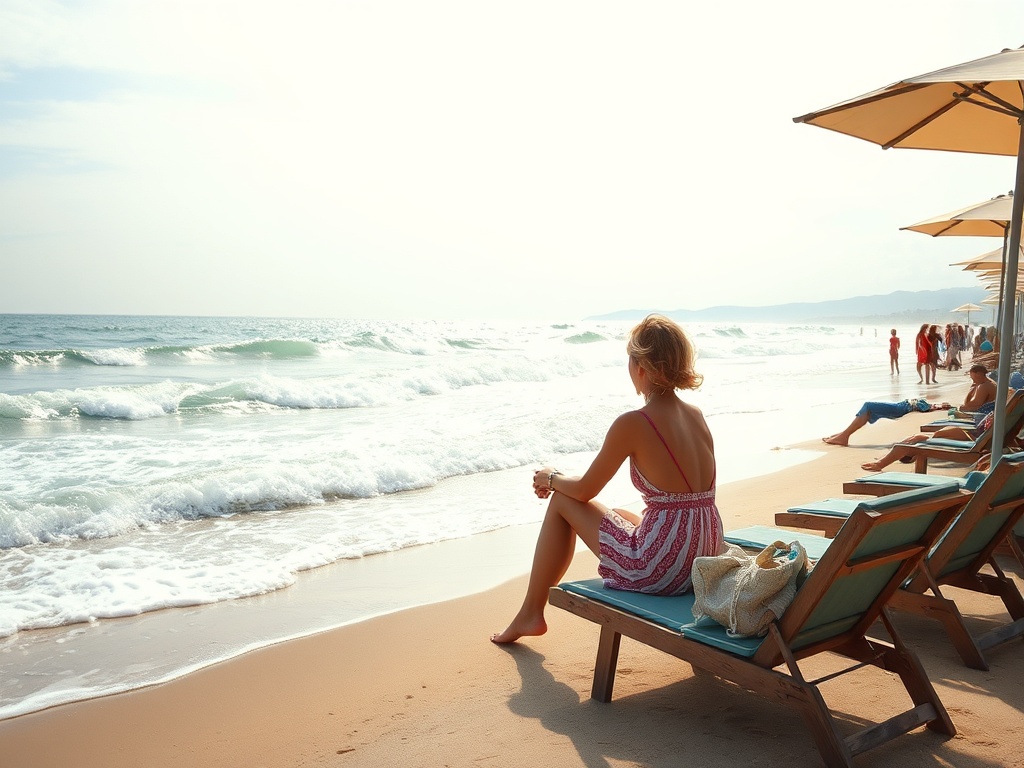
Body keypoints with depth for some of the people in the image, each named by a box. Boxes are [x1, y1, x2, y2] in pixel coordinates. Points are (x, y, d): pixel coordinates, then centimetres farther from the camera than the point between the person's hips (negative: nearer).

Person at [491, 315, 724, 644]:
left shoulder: (632, 424, -16)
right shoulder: (696, 415, 6)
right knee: (622, 514, 35)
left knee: (562, 501, 13)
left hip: (661, 569, -7)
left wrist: (551, 477, 19)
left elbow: (584, 490, -5)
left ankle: (530, 613, 26)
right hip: (707, 561, 8)